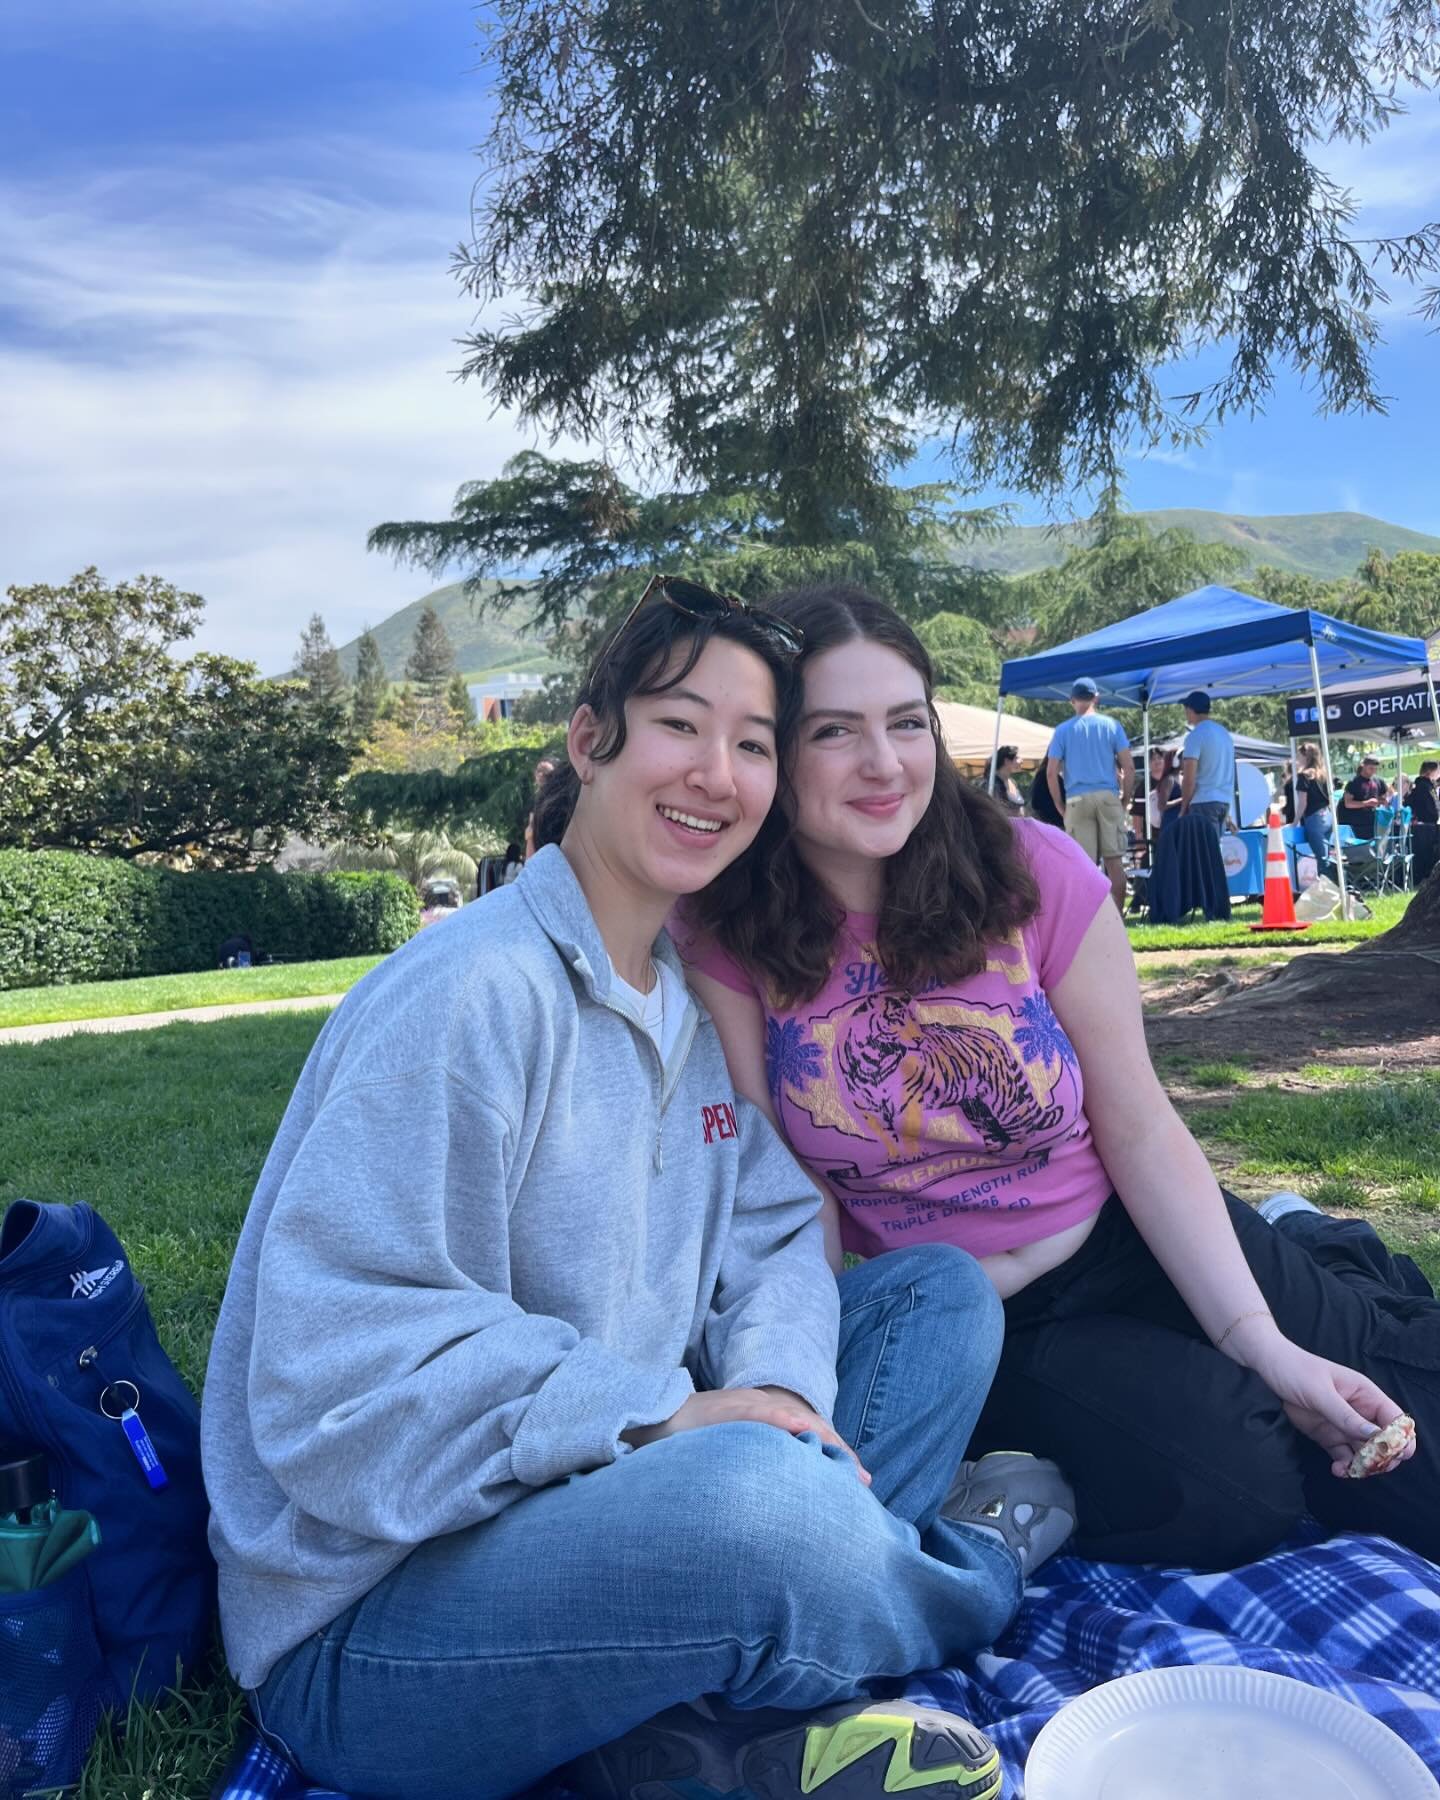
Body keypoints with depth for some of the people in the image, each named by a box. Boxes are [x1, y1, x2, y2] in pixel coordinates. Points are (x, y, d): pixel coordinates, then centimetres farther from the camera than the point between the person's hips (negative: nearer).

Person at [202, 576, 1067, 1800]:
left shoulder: (691, 1000, 8)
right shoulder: (471, 994, -20)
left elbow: (773, 1232, 5)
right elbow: (338, 1384, -24)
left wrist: (776, 1384, -15)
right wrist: (660, 1419, -27)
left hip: (618, 1497, 9)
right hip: (374, 1626, -8)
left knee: (948, 1291, 3)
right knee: (767, 1493, -38)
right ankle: (970, 1563, 0)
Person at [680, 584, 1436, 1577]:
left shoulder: (1033, 874, -14)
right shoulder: (727, 935, -15)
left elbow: (1141, 1133, -8)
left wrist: (1264, 1342, -13)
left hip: (1140, 1250, 1)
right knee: (1229, 1487, -21)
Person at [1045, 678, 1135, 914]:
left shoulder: (1063, 730, 5)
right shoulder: (1111, 725, 6)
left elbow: (1051, 773, -1)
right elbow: (1128, 766, 0)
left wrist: (1060, 805, 7)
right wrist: (1126, 800, 8)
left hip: (1077, 800, 0)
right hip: (1108, 797, 0)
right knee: (1115, 860, 4)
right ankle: (1118, 916, 4)